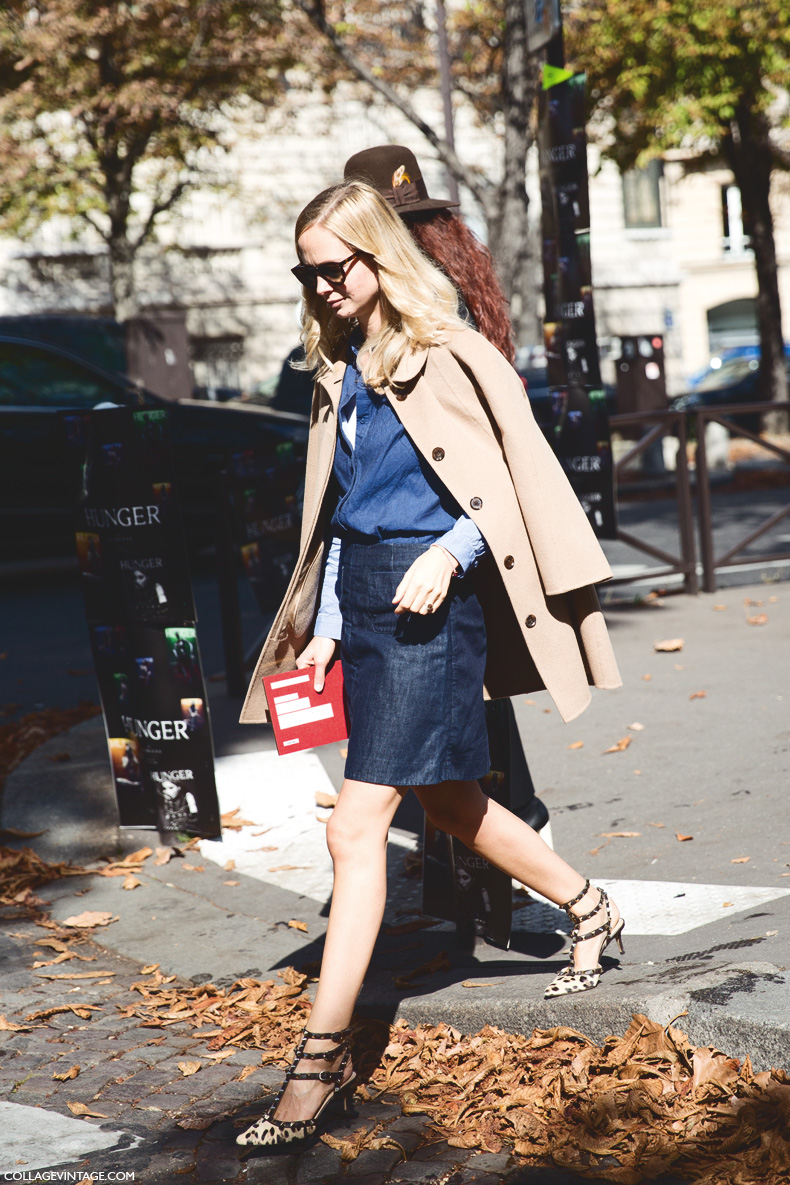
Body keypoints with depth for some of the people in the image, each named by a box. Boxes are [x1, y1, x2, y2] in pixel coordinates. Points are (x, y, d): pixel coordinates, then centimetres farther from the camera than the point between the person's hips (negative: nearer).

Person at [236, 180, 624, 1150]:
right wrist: (323, 630, 11)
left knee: (356, 824, -12)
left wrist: (448, 553, -20)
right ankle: (590, 909, 41)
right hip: (363, 598, 8)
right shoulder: (336, 376, 13)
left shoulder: (450, 358, -9)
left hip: (433, 598, -8)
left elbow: (517, 481, -6)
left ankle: (322, 1057, -8)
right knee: (448, 802, 18)